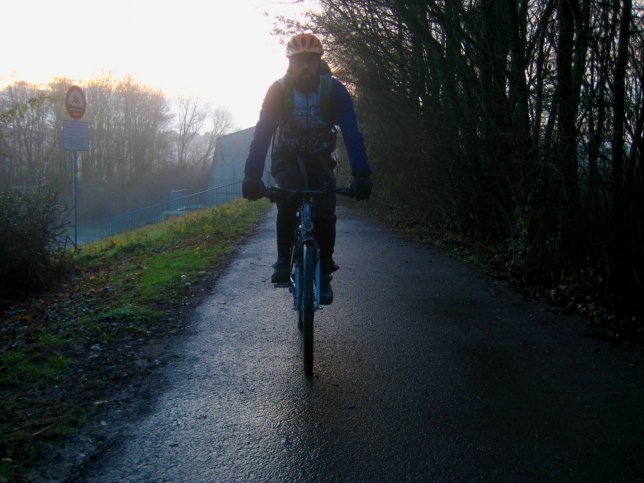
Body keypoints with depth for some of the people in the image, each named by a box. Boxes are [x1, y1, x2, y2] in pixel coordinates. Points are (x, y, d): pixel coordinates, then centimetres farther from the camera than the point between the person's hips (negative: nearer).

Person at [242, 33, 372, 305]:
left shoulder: (334, 90, -20)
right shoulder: (278, 90, -20)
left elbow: (351, 133, -27)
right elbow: (262, 133, -27)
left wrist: (362, 176, -39)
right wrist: (252, 176, -39)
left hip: (319, 159, 1)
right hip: (287, 158, -1)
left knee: (325, 214, -17)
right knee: (287, 200, -31)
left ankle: (323, 273, 1)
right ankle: (283, 261, -14)